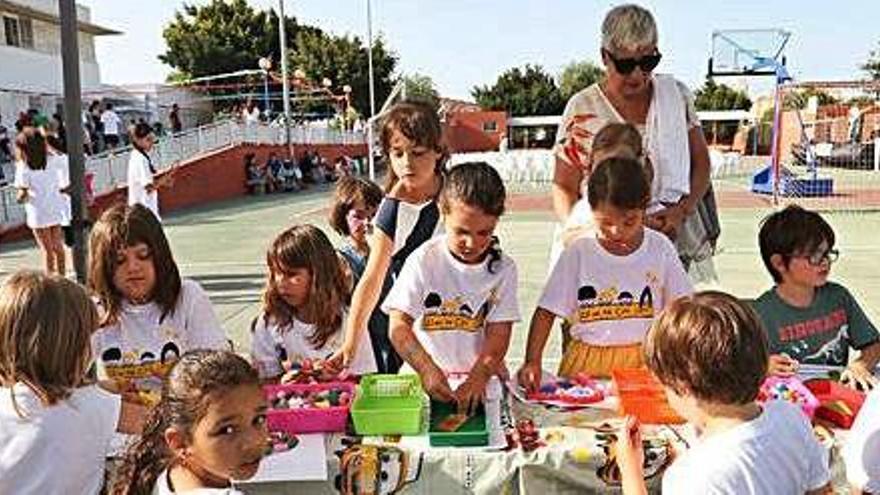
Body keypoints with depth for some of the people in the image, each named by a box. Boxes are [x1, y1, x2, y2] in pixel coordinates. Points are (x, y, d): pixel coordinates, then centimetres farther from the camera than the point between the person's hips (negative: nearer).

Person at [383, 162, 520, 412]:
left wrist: (478, 378, -18)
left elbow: (498, 335, -2)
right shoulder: (423, 260, -4)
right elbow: (398, 326, -8)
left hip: (483, 377, 1)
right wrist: (427, 370, -21)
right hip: (429, 377, 0)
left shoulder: (503, 268, 2)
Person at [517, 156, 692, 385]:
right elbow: (546, 312, -2)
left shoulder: (660, 248, 1)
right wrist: (532, 362, -14)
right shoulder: (578, 253, -3)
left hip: (644, 361, 1)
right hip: (587, 362, 0)